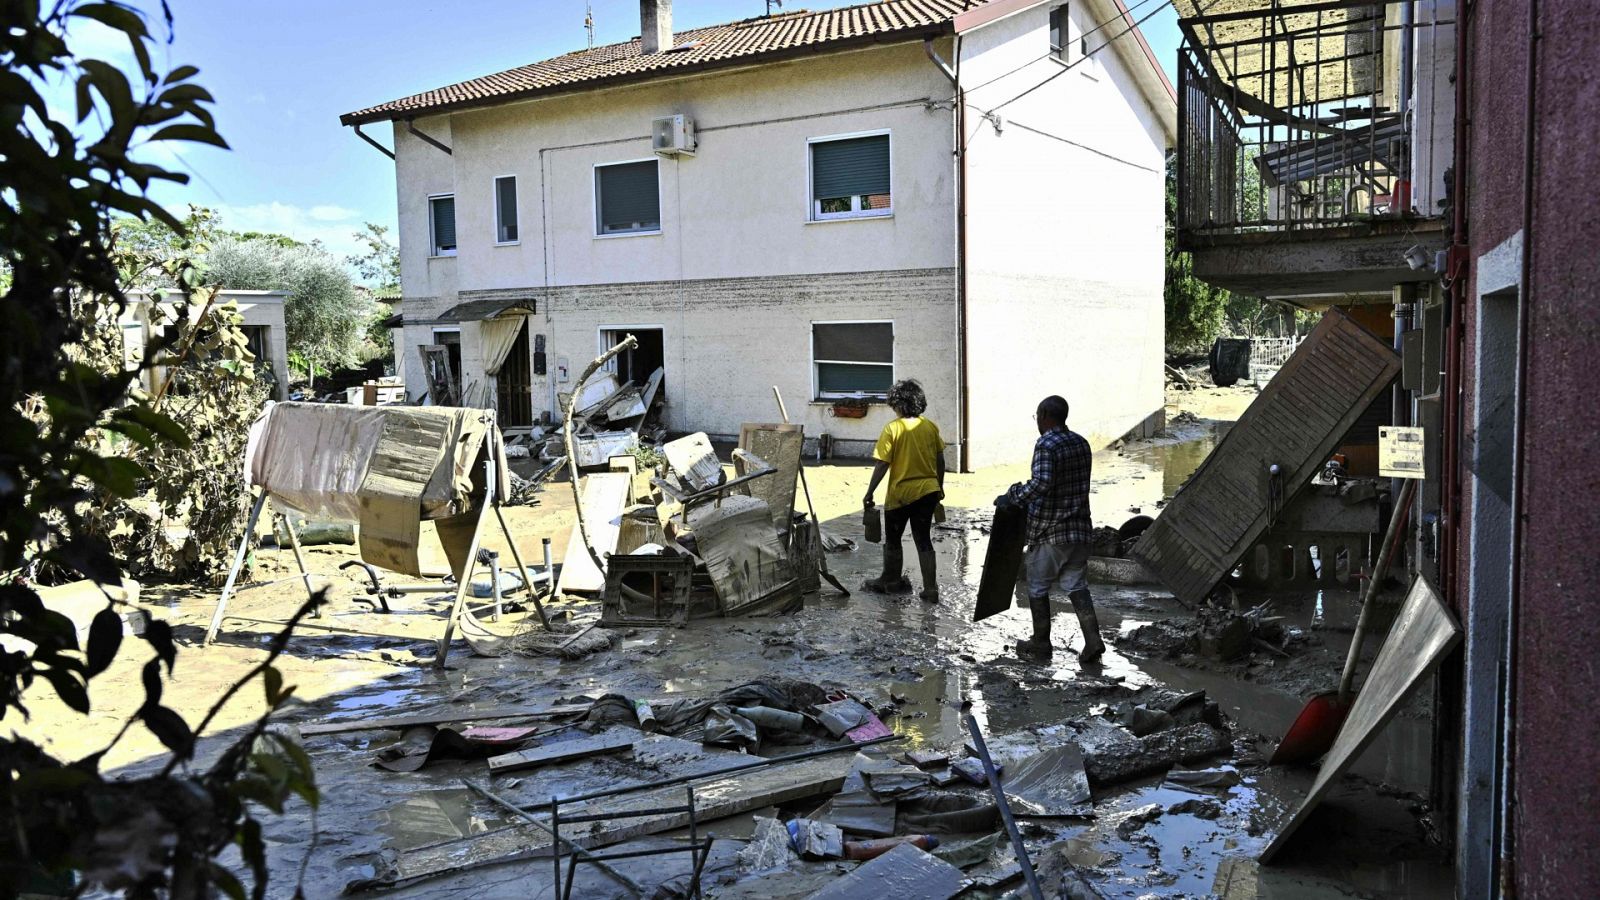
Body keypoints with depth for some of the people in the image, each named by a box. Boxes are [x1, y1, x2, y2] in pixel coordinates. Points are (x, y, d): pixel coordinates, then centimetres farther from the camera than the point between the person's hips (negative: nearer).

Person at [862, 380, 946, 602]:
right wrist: (940, 487, 20)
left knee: (892, 539, 14)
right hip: (928, 492, 4)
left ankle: (891, 582, 28)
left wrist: (869, 492, -6)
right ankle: (931, 589, 8)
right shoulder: (930, 426, 1)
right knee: (923, 540, 10)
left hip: (900, 494, -4)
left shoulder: (892, 429, -13)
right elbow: (940, 460, 7)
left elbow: (882, 465, -14)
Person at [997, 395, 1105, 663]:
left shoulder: (1046, 445, -15)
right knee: (1076, 584, 9)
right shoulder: (1081, 443, 11)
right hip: (1078, 528, 7)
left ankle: (1041, 643, 16)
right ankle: (1092, 639, -4)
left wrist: (1012, 497, -17)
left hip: (1049, 531, -7)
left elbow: (1041, 483, -29)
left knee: (1037, 585, 8)